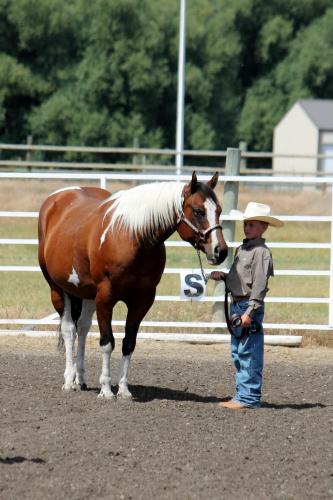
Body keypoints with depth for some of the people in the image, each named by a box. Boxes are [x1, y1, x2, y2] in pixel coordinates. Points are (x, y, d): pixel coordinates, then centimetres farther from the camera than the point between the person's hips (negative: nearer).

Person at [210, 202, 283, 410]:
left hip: (250, 306, -10)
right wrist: (223, 276, 8)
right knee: (238, 354, 14)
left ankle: (249, 397, -5)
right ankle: (243, 394, 20)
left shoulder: (261, 252, -13)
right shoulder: (242, 249, 16)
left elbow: (259, 285, -19)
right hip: (236, 304, 10)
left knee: (249, 353, -7)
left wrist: (249, 311, -23)